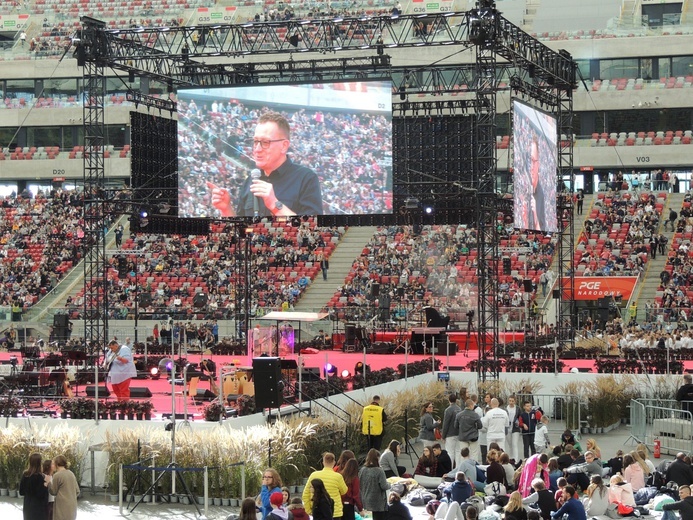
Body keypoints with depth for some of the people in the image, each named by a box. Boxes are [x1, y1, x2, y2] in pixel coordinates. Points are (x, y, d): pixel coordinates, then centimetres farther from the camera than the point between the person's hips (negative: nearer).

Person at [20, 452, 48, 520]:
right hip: (39, 508, -7)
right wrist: (45, 484, -13)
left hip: (28, 507, 7)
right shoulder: (39, 476, -17)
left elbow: (21, 492, 10)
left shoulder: (25, 475, 3)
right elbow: (41, 494, -18)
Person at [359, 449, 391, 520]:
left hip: (367, 500, 6)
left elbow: (359, 484, 4)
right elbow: (384, 486, -19)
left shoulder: (362, 470, -3)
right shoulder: (379, 471, -19)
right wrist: (389, 484, 2)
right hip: (378, 501, -6)